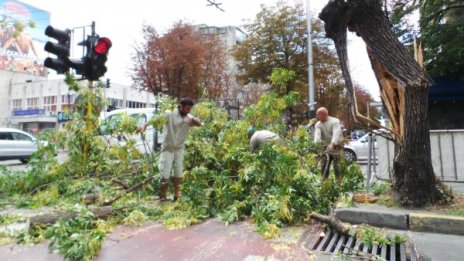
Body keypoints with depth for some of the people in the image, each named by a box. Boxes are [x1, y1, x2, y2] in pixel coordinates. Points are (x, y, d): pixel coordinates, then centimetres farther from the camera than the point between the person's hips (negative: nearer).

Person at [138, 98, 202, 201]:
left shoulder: (189, 117, 1)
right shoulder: (169, 114, -15)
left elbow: (199, 124, -8)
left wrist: (193, 120, -30)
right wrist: (144, 126, -43)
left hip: (179, 149, 5)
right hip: (168, 148, -5)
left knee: (178, 173, 14)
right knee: (165, 174, -1)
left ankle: (177, 196, 27)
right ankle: (163, 197, 13)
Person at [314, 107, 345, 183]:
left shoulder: (335, 121, -15)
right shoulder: (318, 124, -1)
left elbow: (336, 133, -31)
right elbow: (317, 135, -19)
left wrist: (332, 144, -48)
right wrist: (316, 144, -39)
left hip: (337, 145, -5)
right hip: (326, 146, 5)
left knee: (336, 164, -14)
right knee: (323, 165, 1)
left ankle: (339, 182, -8)